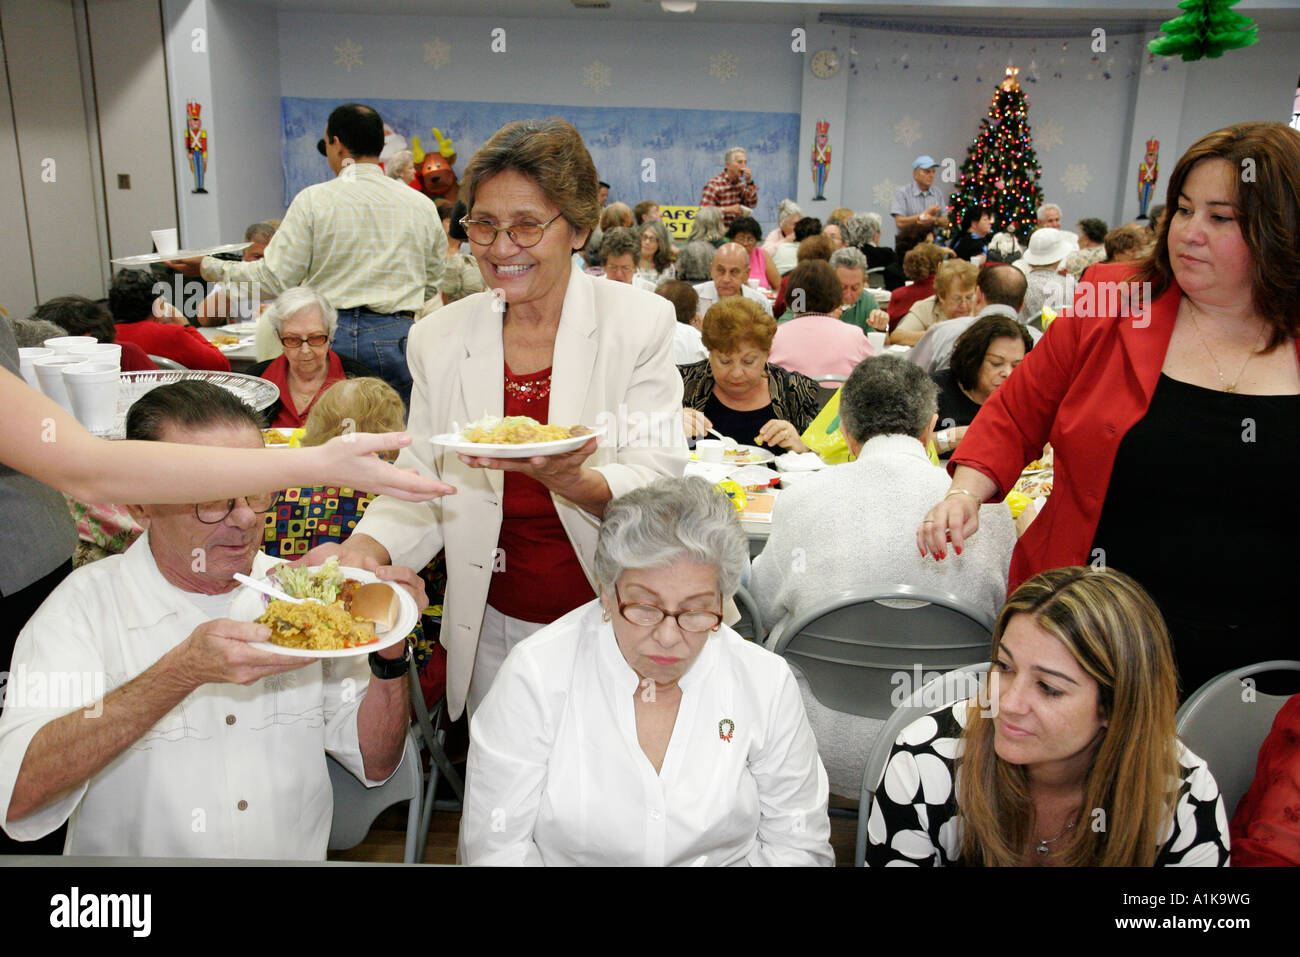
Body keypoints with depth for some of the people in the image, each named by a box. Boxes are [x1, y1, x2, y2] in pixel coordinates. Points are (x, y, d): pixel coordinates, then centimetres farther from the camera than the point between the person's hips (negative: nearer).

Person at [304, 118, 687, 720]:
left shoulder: (640, 322, -8)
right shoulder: (439, 339, 0)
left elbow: (659, 483, -12)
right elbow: (422, 482, 3)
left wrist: (575, 483, -32)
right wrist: (367, 547, -17)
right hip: (494, 632, 2)